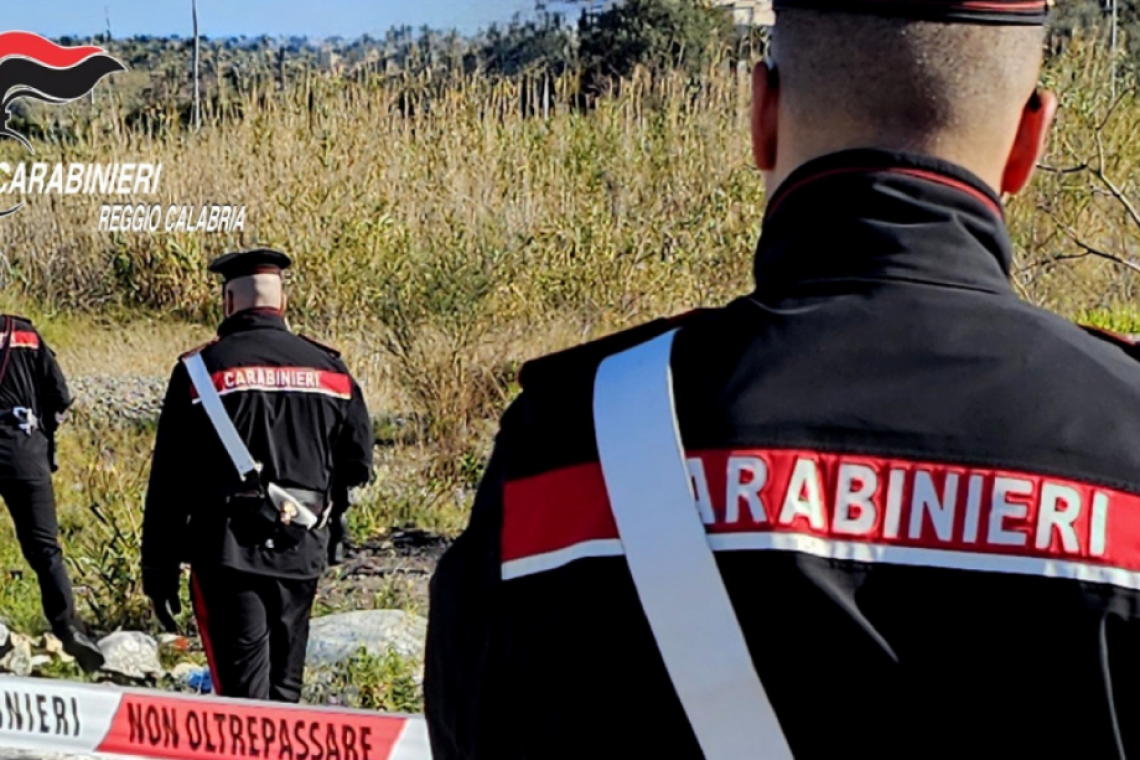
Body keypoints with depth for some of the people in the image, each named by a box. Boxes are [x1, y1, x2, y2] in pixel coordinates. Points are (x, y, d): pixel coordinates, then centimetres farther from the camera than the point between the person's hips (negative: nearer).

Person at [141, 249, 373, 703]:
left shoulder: (201, 369, -5)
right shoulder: (329, 369, 6)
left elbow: (169, 479, -5)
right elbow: (358, 466, 11)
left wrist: (159, 569, 0)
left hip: (228, 551, -4)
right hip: (302, 552, 4)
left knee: (244, 689, -4)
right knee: (284, 687, 16)